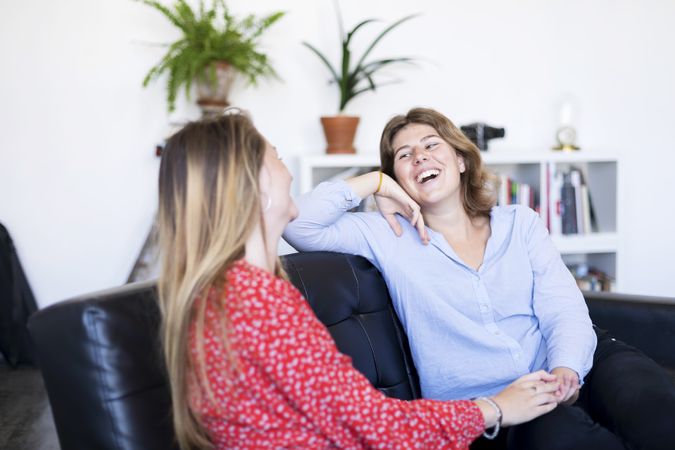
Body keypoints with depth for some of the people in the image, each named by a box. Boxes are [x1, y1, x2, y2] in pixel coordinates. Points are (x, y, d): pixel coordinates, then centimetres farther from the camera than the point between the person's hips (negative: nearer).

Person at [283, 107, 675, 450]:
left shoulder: (520, 222, 12)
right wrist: (375, 182, 0)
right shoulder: (388, 235, 5)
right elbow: (298, 225, -5)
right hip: (485, 404, -2)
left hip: (576, 368, 3)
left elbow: (565, 310, 1)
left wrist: (565, 370, -20)